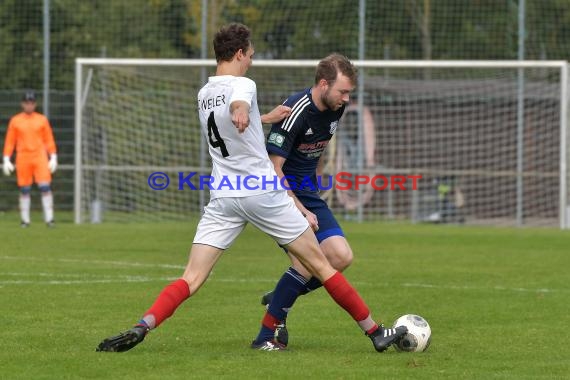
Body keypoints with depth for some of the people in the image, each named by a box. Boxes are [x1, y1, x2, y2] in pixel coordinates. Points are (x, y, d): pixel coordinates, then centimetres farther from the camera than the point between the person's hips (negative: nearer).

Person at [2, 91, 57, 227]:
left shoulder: (42, 120, 8)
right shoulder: (15, 121, 7)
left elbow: (49, 140, 8)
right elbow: (9, 142, 7)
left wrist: (53, 158, 2)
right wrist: (6, 160, 1)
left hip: (40, 158, 0)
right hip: (22, 158, 0)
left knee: (45, 187, -10)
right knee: (24, 190, 1)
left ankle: (49, 218, -8)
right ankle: (25, 220, 7)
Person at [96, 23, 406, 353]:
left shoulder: (204, 94, 15)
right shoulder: (243, 84, -8)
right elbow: (238, 104, -34)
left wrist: (267, 117, 50)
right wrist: (241, 114, -57)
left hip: (223, 198, 5)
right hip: (263, 192, -5)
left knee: (191, 279, -2)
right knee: (320, 265, 5)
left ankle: (141, 328, -25)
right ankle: (375, 332, 12)